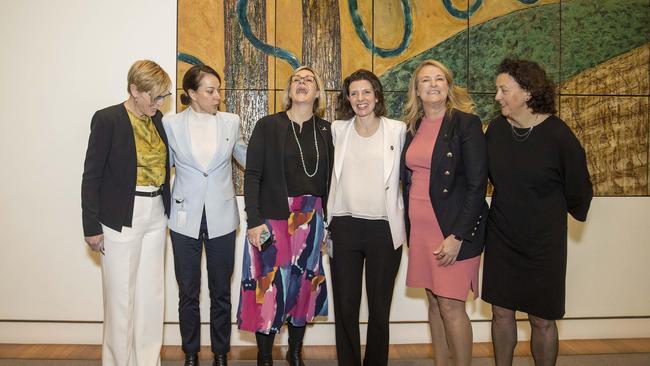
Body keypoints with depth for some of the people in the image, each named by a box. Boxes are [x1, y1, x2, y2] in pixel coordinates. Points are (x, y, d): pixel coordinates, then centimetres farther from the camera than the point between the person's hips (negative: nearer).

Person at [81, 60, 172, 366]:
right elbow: (91, 176, -8)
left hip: (155, 216, 6)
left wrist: (166, 210, 9)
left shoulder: (156, 119, 7)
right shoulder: (107, 119, -10)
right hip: (121, 219, -5)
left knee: (152, 293, 11)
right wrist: (92, 226, -8)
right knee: (121, 295, 5)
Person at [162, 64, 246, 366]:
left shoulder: (230, 122, 0)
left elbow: (245, 156, 16)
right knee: (188, 292, 10)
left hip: (222, 218, 1)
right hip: (186, 217, 0)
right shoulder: (171, 124, -2)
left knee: (221, 291, 10)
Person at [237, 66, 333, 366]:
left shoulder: (325, 130, 7)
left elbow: (328, 179, 10)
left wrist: (327, 221, 8)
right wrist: (254, 221, -10)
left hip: (311, 219, 3)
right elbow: (252, 175, -4)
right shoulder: (268, 126, -1)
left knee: (304, 285, 10)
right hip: (273, 218, -3)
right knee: (269, 286, -1)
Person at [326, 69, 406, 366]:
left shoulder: (397, 130, 0)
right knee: (345, 306, 9)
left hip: (384, 229, -1)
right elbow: (330, 175, 12)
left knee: (379, 308, 10)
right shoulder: (337, 130, 6)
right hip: (345, 227, 2)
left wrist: (404, 224, 0)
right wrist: (326, 223, 10)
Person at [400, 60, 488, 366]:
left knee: (451, 305, -4)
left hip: (453, 229, -5)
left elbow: (477, 184, -11)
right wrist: (409, 228, 9)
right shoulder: (413, 127, 10)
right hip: (420, 228, 6)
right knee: (434, 303, 14)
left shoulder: (465, 123, -7)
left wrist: (457, 236, -16)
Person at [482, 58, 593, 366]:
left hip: (543, 242, -3)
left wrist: (550, 212, 11)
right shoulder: (496, 129, -5)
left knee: (542, 320, 9)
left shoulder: (557, 135, -15)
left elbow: (578, 190, -3)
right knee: (501, 312, 13)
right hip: (500, 238, 3)